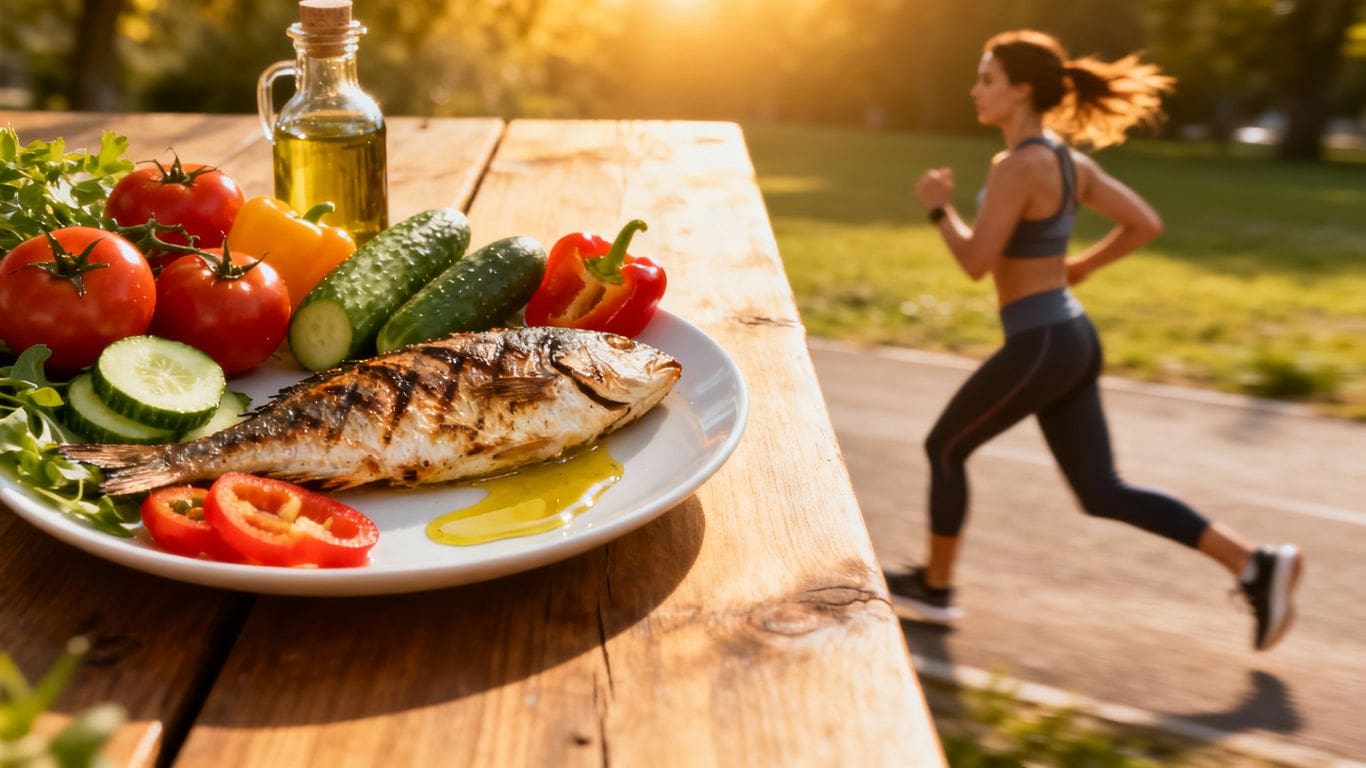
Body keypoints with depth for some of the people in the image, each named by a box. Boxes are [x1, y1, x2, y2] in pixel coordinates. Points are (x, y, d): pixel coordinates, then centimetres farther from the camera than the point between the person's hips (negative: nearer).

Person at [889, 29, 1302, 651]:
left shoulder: (1018, 165, -17)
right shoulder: (1067, 158, 10)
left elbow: (976, 263, -20)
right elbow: (1145, 224, 13)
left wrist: (938, 207, -4)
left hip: (1039, 347, -9)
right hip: (1071, 339, 9)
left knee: (944, 449, 12)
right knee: (1102, 494, 14)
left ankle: (934, 589, 27)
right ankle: (1255, 565, 11)